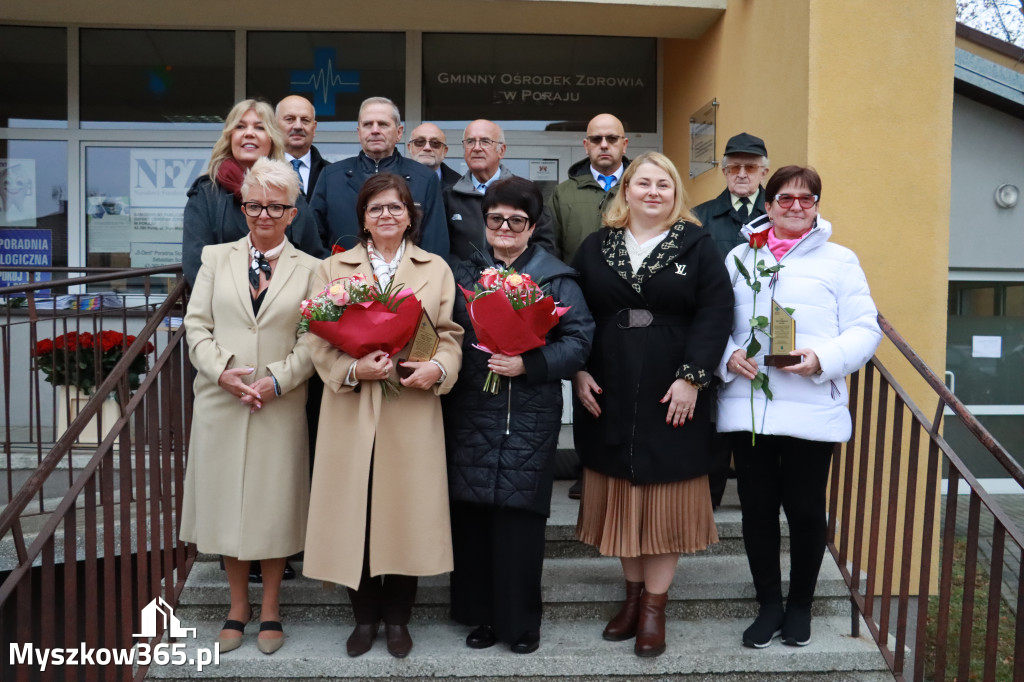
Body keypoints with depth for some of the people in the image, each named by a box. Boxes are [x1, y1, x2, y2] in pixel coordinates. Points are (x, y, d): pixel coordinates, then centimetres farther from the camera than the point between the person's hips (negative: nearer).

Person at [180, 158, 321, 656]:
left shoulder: (309, 269, 4)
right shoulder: (216, 257, 9)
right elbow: (197, 325, 4)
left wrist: (276, 379, -14)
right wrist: (223, 371, -11)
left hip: (282, 405, -1)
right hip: (220, 403, 2)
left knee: (273, 503, 5)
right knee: (226, 501, 8)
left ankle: (270, 609, 22)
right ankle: (237, 606, 25)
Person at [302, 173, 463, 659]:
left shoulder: (436, 269, 9)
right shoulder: (334, 268, 8)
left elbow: (450, 335, 4)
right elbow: (320, 340, 1)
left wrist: (439, 368, -16)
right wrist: (353, 370, -17)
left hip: (412, 413, 0)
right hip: (352, 412, 0)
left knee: (406, 510, 5)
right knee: (355, 512, 5)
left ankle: (397, 618, 23)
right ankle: (365, 616, 24)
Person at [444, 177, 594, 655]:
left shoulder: (556, 278, 5)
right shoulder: (462, 274, 14)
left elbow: (579, 338, -4)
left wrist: (529, 364, -15)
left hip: (530, 416, -2)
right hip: (470, 413, 3)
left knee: (519, 512, -1)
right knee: (472, 511, 4)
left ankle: (520, 620, 15)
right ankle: (482, 614, 21)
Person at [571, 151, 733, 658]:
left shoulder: (698, 246, 2)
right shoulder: (595, 247, 9)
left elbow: (715, 312, -7)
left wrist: (692, 377, -15)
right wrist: (579, 372, -3)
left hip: (672, 399, -2)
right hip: (608, 397, 2)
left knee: (666, 501, 4)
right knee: (621, 498, 10)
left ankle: (654, 607, 16)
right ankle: (633, 593, 27)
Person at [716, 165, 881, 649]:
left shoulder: (839, 260, 7)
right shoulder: (739, 257, 13)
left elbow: (865, 329, 0)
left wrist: (824, 359, -17)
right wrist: (728, 356, -10)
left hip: (811, 410, -2)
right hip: (746, 407, 2)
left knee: (806, 510, 8)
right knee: (756, 508, 9)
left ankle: (800, 604, 29)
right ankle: (769, 603, 27)